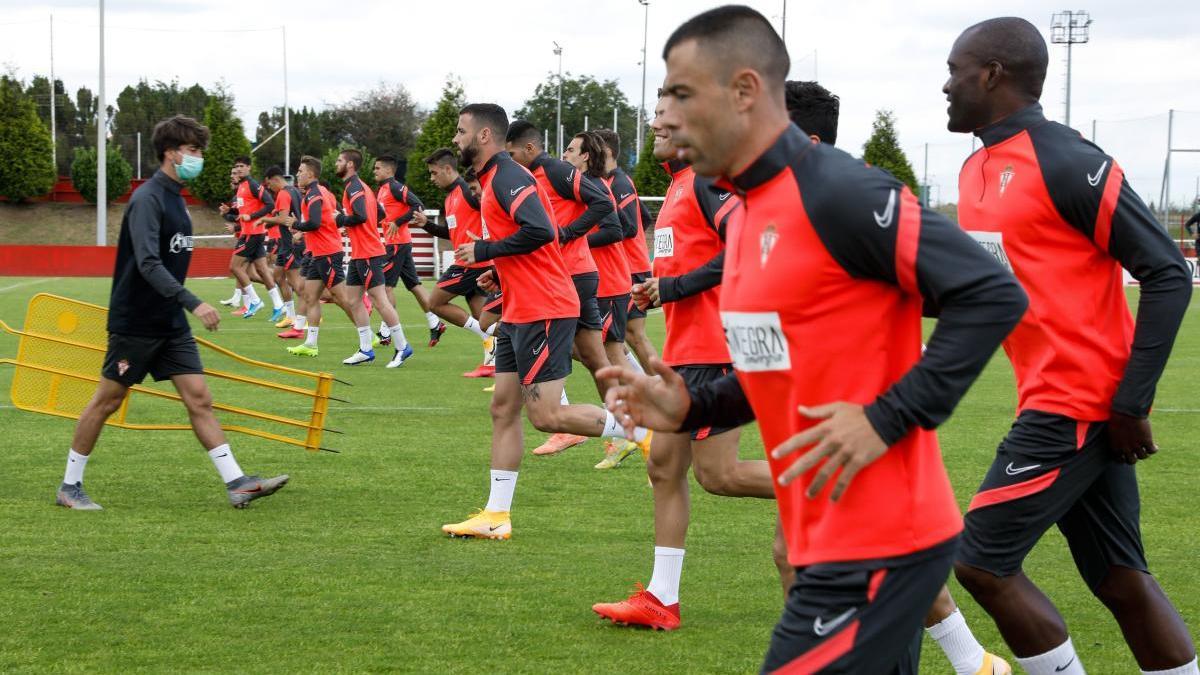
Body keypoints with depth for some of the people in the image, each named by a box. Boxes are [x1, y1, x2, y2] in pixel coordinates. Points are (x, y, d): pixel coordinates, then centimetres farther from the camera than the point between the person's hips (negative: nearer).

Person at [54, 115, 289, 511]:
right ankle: (69, 487, 13)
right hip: (135, 324, -8)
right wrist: (193, 304, -33)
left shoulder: (175, 198, 11)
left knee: (199, 398, 1)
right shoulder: (147, 199, -17)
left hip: (170, 323, 8)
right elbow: (148, 264, -28)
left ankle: (236, 484, -3)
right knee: (107, 401, 2)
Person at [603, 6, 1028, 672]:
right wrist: (689, 408, 7)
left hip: (876, 549, -9)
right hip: (832, 541, 9)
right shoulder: (747, 214, 13)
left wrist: (888, 418, -21)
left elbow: (994, 296, -19)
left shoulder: (837, 193, -16)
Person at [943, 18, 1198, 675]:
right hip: (1051, 398, 9)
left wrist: (1132, 403, -17)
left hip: (1077, 408, -9)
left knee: (982, 563, -7)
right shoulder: (977, 170, 11)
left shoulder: (1067, 164, -15)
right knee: (1121, 581, 10)